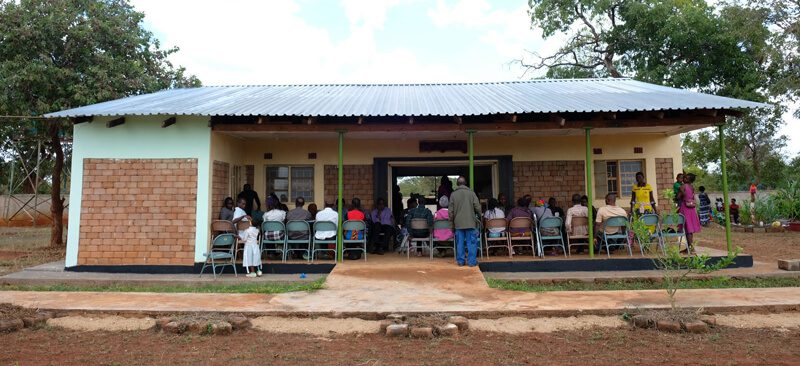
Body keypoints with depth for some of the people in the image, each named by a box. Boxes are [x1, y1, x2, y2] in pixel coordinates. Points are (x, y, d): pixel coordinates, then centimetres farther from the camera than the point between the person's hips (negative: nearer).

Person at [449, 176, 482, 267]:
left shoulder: (453, 194, 1)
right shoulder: (471, 192, -3)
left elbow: (451, 210, 3)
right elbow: (477, 207, -2)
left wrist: (452, 221, 14)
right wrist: (479, 215, 17)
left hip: (458, 223, 2)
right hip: (470, 222, -1)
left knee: (460, 243, 8)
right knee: (471, 242, 3)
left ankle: (460, 261, 11)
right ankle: (472, 261, 2)